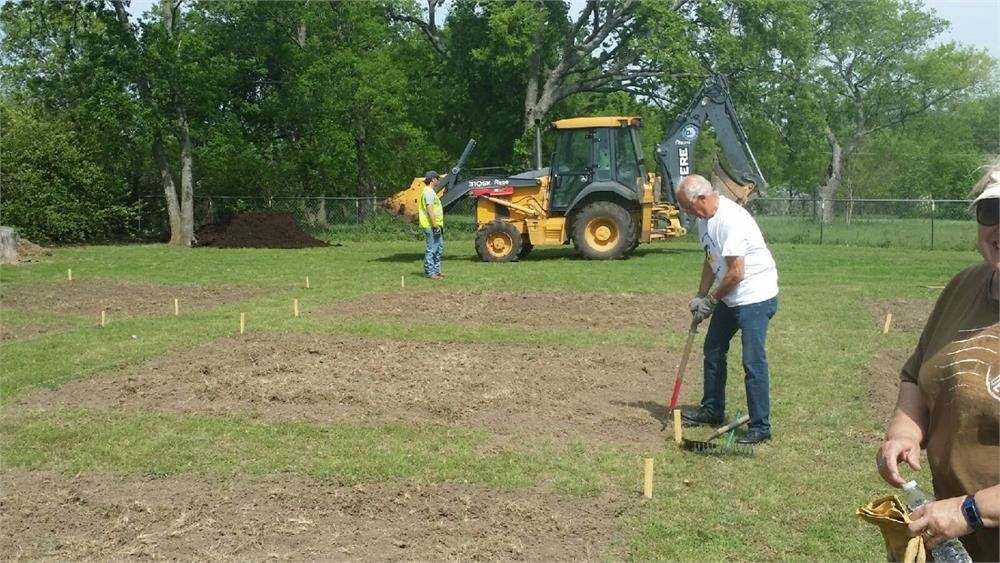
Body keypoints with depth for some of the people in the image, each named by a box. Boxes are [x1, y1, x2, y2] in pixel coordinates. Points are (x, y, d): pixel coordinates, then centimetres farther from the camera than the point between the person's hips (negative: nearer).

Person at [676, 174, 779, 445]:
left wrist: (710, 300, -14)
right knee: (713, 350, 19)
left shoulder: (731, 219, -26)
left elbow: (736, 273, -26)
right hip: (729, 297, 10)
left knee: (753, 362, -9)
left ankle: (760, 427, -1)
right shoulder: (705, 220, 5)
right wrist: (700, 296, 7)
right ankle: (712, 410, 34)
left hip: (755, 296, -10)